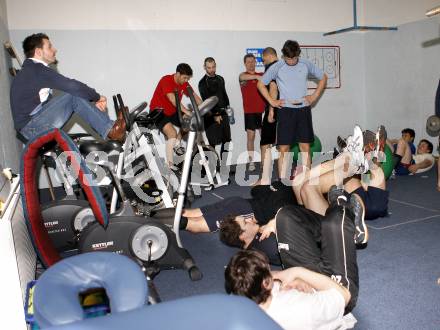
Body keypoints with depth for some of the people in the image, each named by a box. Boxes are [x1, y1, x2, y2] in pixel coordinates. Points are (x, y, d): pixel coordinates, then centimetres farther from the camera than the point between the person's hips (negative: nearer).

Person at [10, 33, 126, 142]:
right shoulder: (36, 70, -14)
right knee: (74, 96, -19)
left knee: (76, 94, 2)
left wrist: (93, 101, 5)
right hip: (30, 128, -9)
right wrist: (97, 97, -7)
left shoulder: (35, 71, 18)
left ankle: (110, 129, -5)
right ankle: (110, 131, -17)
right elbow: (71, 86, -21)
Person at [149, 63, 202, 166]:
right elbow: (172, 99, -36)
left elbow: (195, 96, -1)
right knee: (172, 133, -26)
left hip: (172, 112, 8)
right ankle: (170, 163, -21)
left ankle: (176, 144, 9)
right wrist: (186, 111, -44)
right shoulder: (166, 80, -23)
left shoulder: (184, 83, -2)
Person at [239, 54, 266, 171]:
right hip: (249, 111, -2)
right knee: (250, 137, 2)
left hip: (262, 110, 2)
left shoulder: (262, 75, 10)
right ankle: (251, 162, 8)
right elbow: (244, 77, -23)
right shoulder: (242, 76, 1)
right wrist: (257, 77, -40)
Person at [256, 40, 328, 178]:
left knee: (305, 147, 4)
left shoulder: (306, 64, 3)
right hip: (286, 110, -2)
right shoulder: (277, 67, -3)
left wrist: (314, 96, 7)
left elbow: (323, 78, 16)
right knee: (283, 148, -4)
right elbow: (260, 84, 6)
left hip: (304, 109, 2)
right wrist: (272, 101, 0)